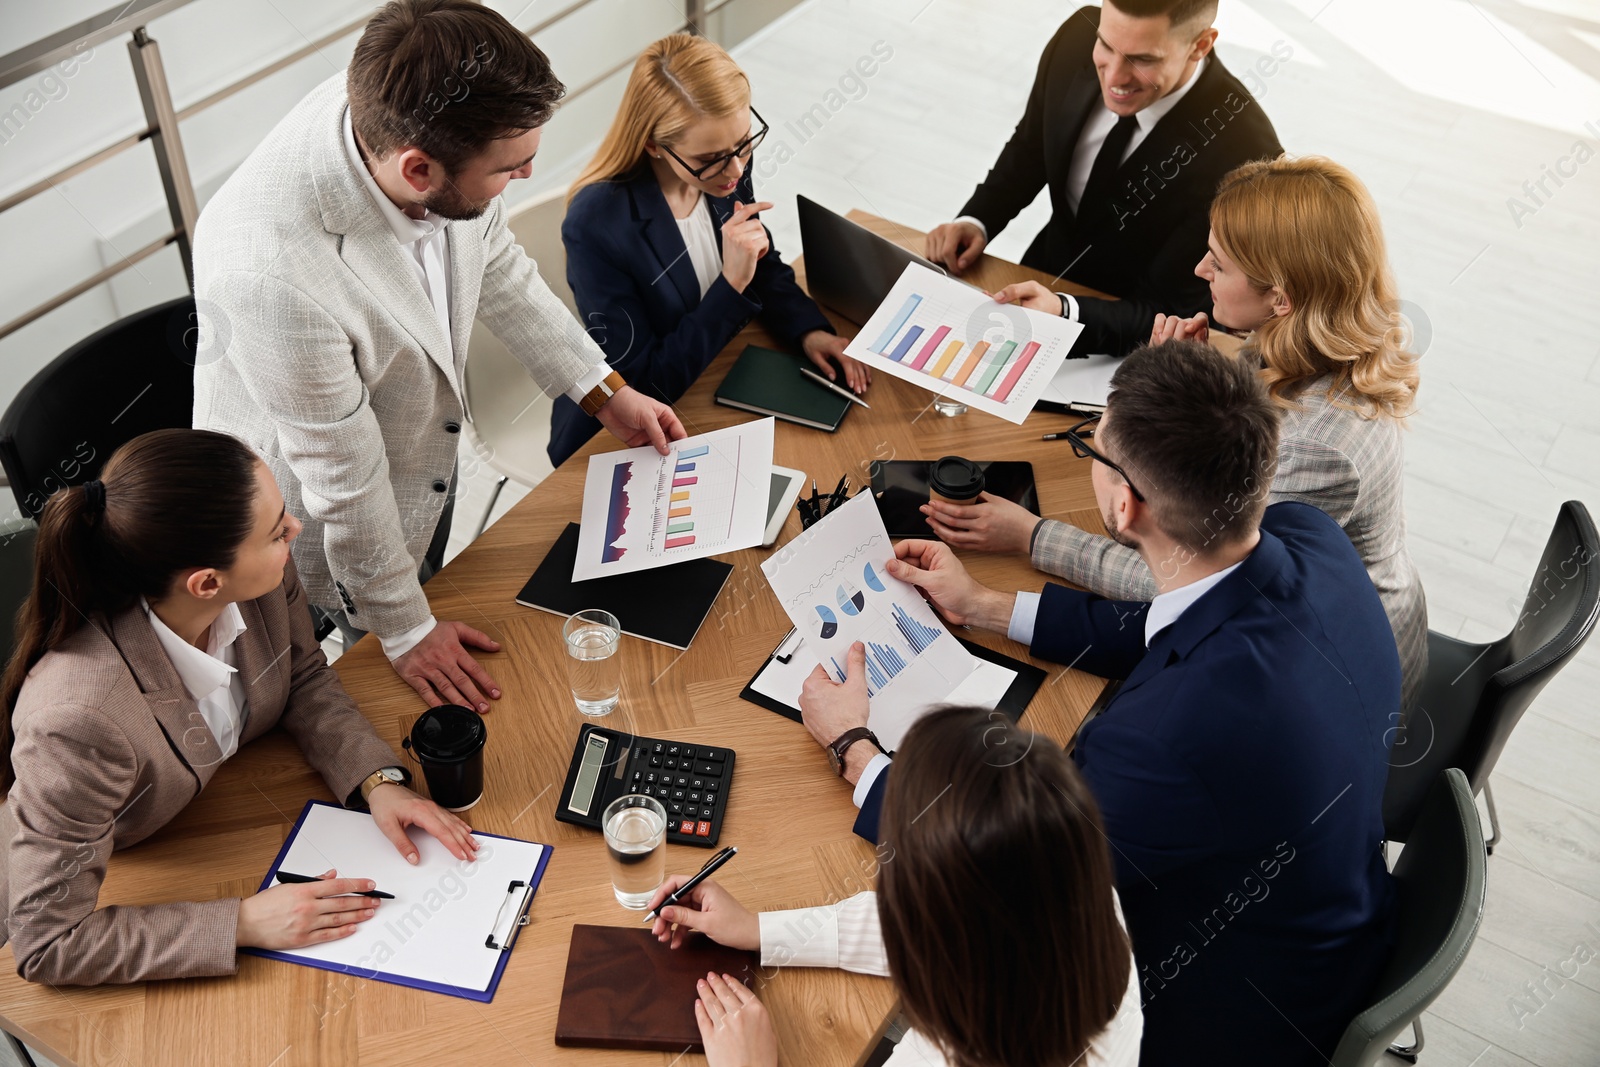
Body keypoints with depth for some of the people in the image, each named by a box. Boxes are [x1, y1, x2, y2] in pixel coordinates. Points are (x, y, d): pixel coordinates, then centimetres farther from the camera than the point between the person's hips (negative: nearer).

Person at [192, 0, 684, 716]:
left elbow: (494, 262, -3)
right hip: (319, 516, -6)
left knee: (427, 597, 32)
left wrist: (604, 392, 2)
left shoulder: (408, 121, -26)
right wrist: (404, 631, -14)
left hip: (427, 443, 6)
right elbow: (341, 474, -30)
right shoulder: (269, 272, -45)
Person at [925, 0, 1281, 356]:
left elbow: (1174, 316, -26)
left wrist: (1063, 312, -43)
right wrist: (975, 222, -15)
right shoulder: (1077, 38, -18)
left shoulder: (1242, 156, -33)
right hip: (1040, 279, 6)